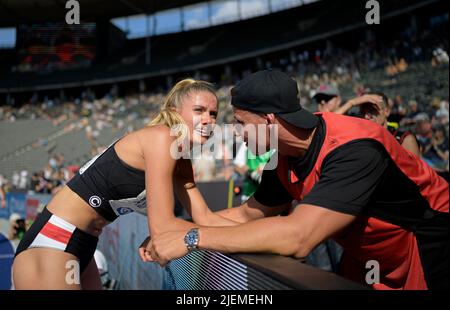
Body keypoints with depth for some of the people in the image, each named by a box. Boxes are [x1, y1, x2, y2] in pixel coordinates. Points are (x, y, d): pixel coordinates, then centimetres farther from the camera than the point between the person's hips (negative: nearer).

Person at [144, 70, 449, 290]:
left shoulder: (354, 150, -35)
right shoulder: (284, 157, -8)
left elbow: (297, 237, -43)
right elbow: (249, 214, 4)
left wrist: (193, 237, -37)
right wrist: (175, 232, -6)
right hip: (366, 257, 7)